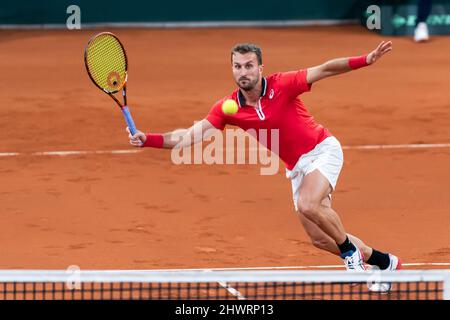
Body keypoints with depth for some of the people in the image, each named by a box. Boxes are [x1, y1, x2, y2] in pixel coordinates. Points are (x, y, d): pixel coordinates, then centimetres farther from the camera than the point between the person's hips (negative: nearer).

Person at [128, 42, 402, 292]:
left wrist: (365, 60, -29)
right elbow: (189, 136, -10)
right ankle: (385, 263, 28)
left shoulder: (281, 85, -19)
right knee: (320, 239, 6)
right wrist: (146, 139, -24)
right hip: (297, 167, 6)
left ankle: (350, 251, -3)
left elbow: (324, 70, -16)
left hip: (323, 150, -6)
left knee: (308, 205, -32)